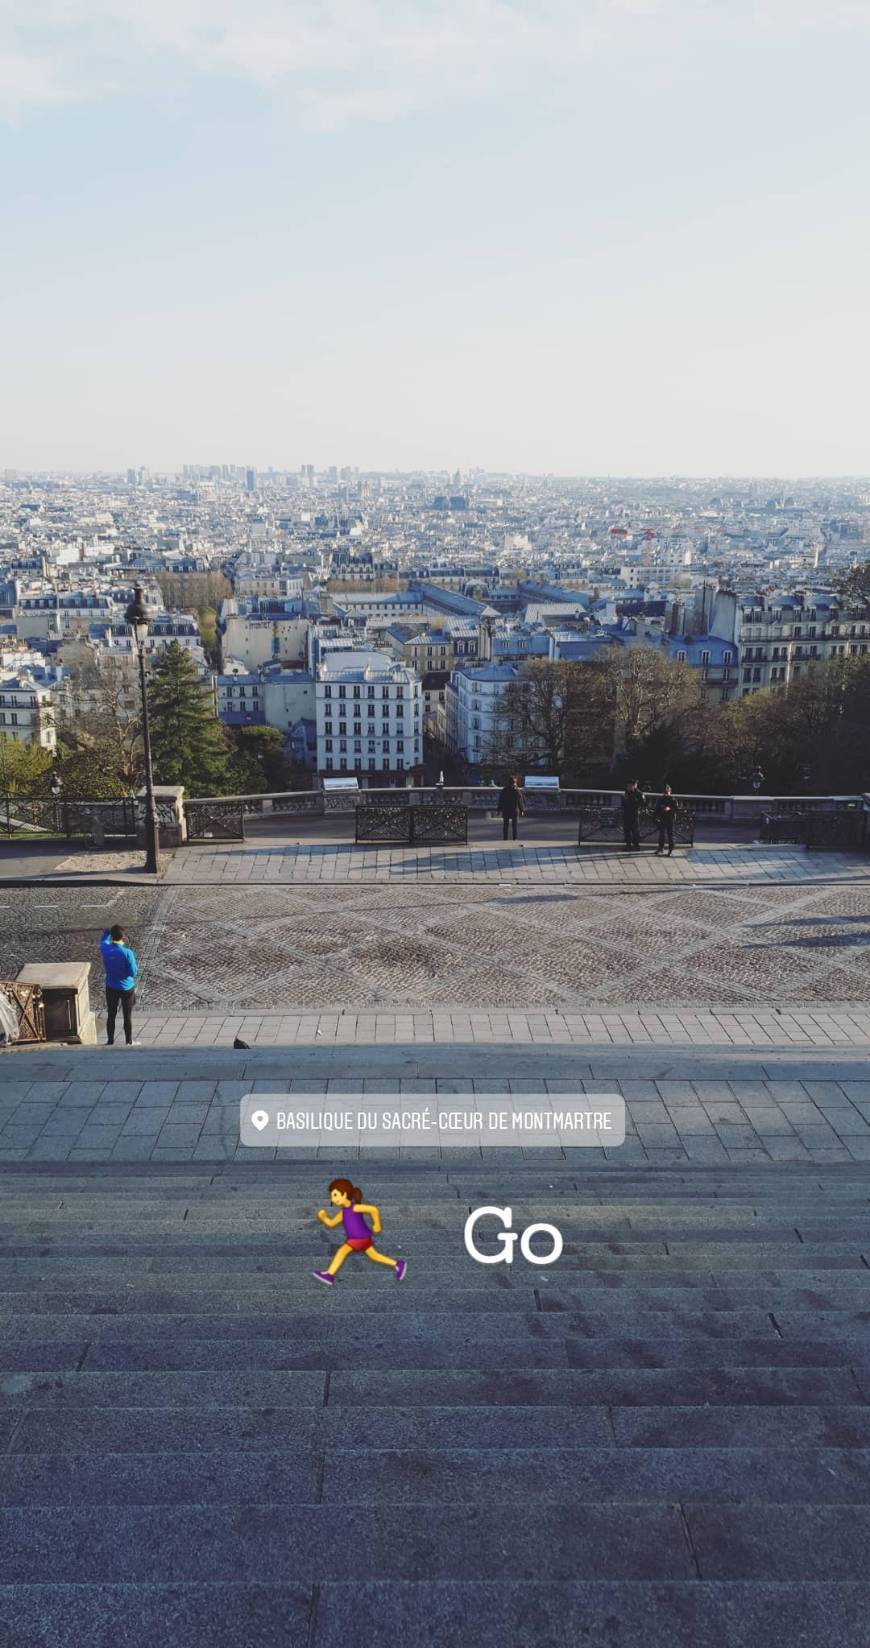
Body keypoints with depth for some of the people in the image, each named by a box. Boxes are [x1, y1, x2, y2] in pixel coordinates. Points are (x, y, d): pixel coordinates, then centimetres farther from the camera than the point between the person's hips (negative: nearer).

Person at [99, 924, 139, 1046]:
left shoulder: (105, 949, -11)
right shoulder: (127, 953, -23)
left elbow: (103, 941, 15)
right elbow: (133, 972, -17)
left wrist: (108, 932, 30)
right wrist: (136, 964, 2)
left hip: (111, 988, 3)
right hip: (127, 988, -3)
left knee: (111, 1015, 15)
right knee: (128, 1016, 10)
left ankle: (110, 1041, 22)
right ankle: (129, 1041, 19)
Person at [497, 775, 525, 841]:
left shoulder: (504, 790, -3)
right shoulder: (516, 790, -8)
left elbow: (500, 801, -1)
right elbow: (520, 801, -5)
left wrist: (500, 810, 5)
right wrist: (522, 810, 2)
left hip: (505, 810, 1)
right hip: (514, 810, -1)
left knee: (505, 825, 7)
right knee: (514, 825, 8)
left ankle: (505, 838, 4)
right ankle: (514, 838, 6)